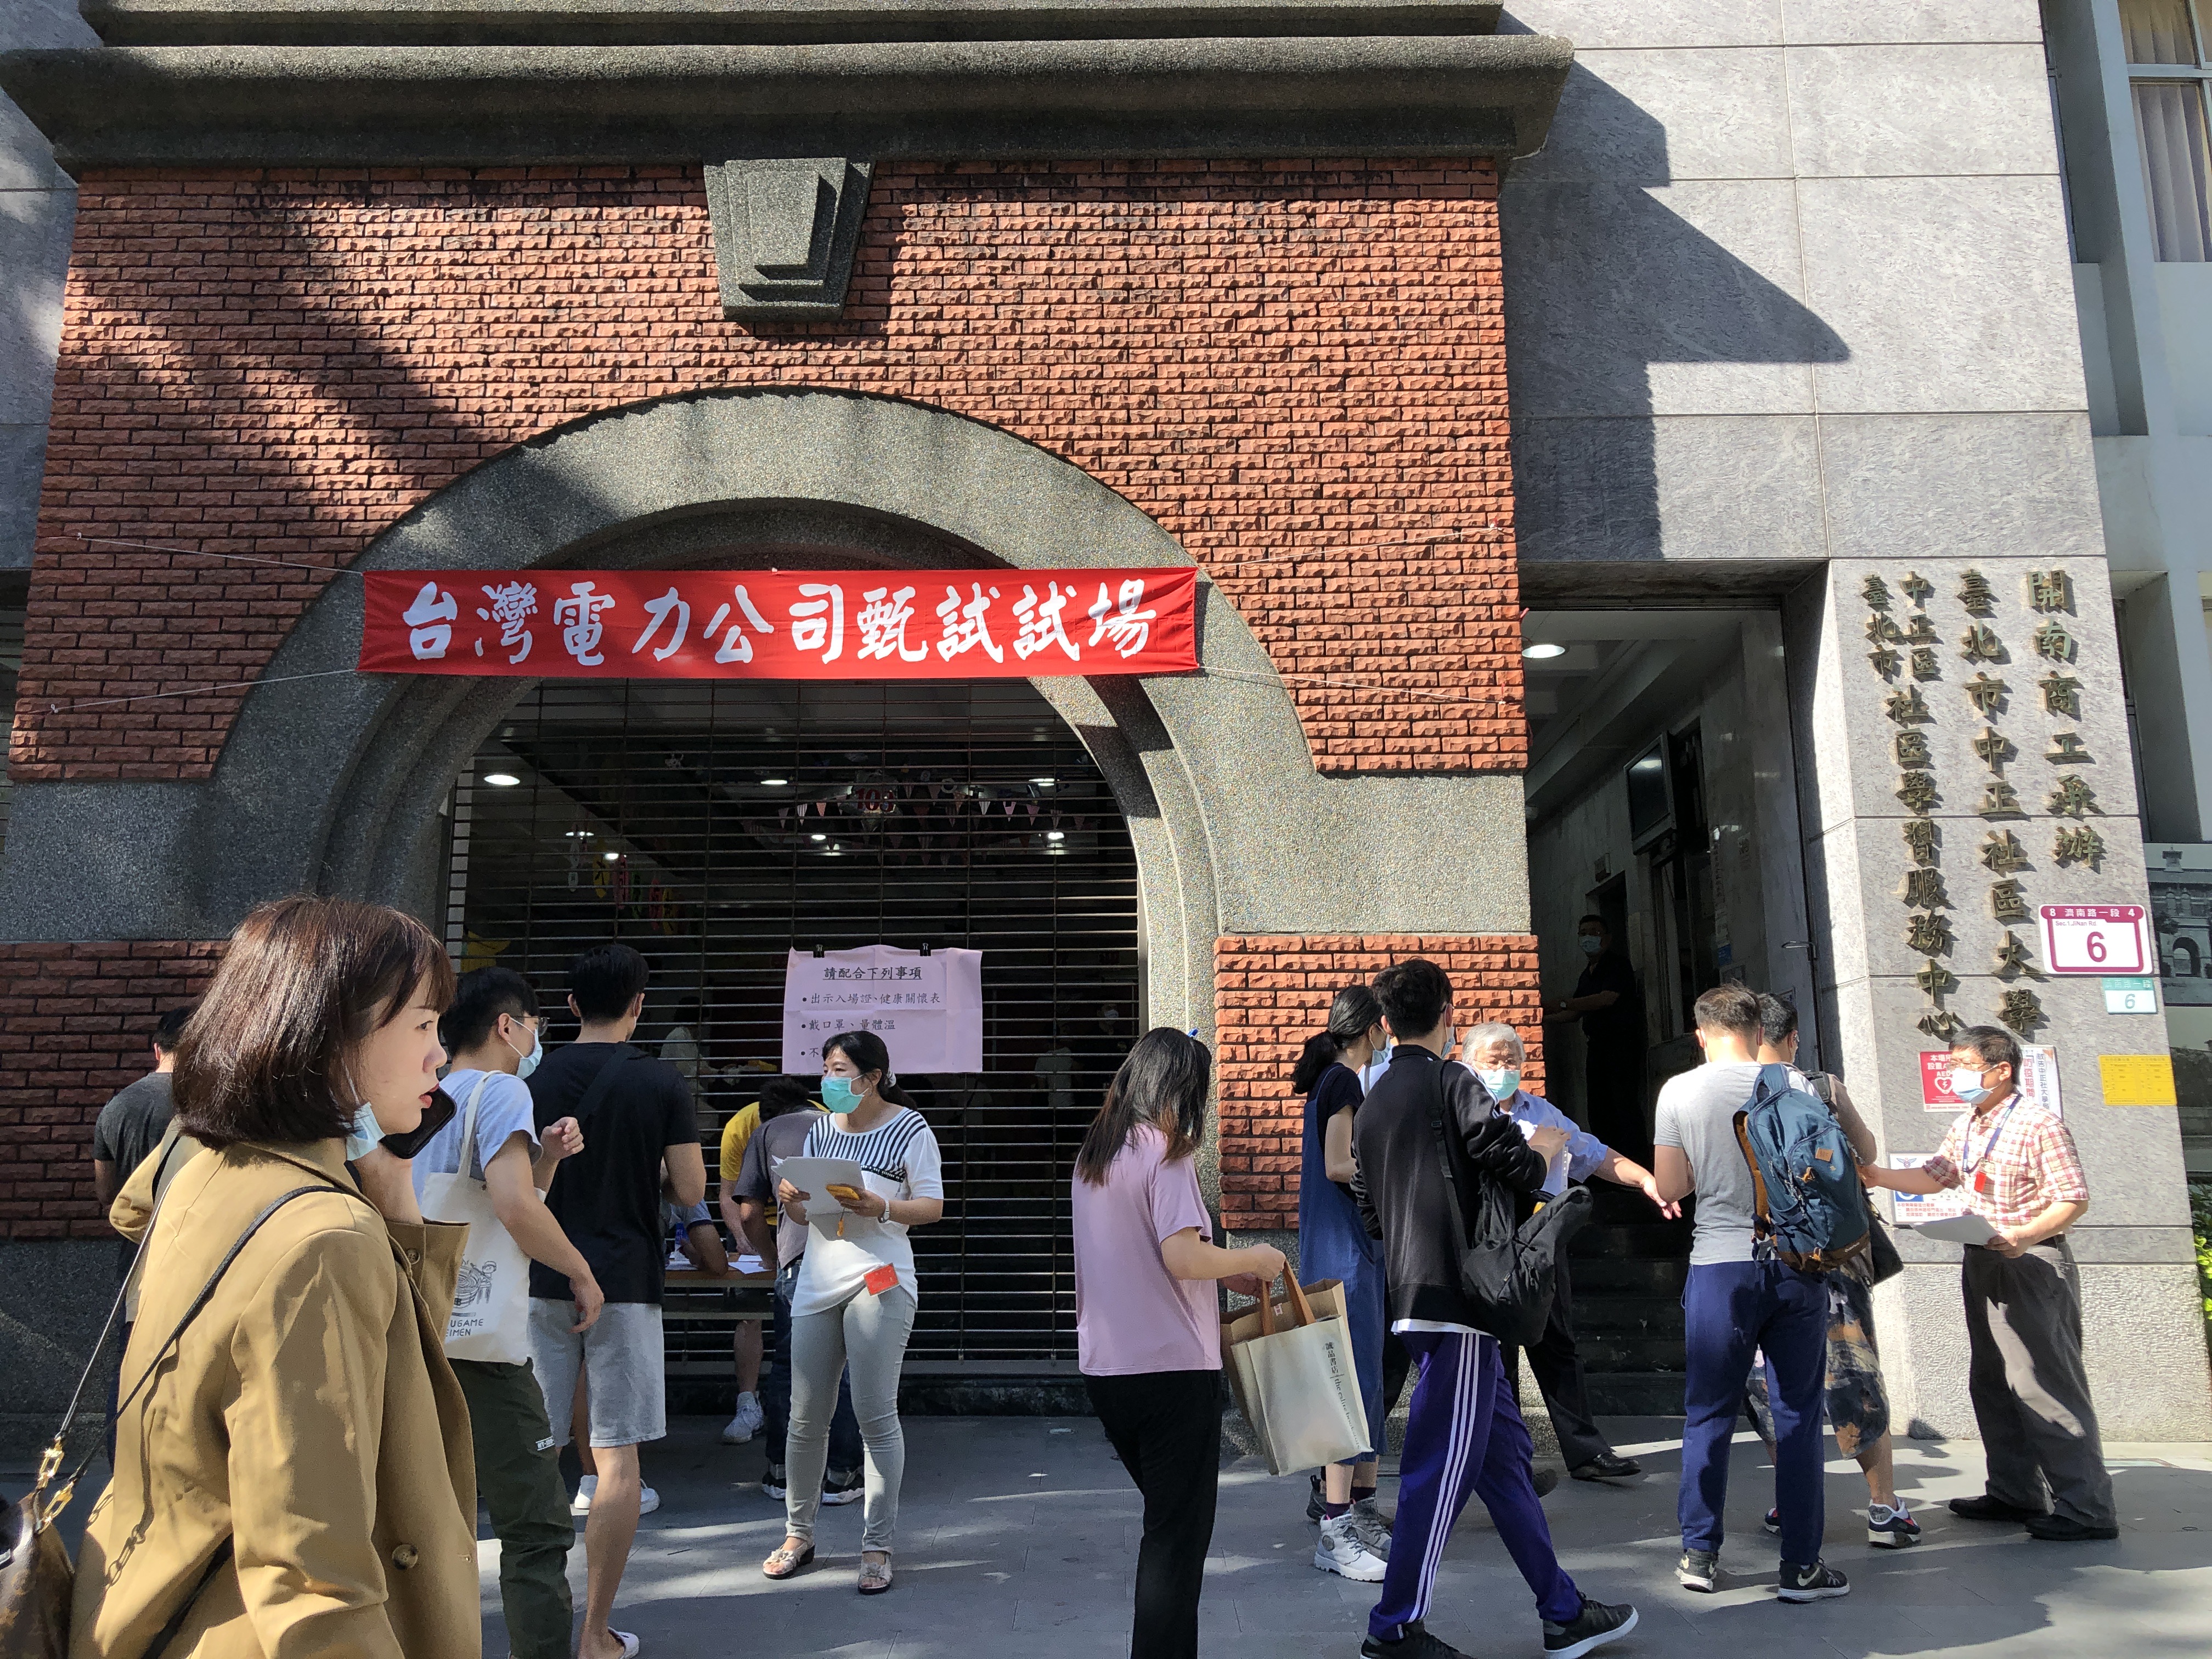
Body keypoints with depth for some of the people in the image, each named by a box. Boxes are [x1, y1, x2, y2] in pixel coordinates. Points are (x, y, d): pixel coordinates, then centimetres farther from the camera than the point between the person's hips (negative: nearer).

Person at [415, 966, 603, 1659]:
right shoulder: (500, 1089, -9)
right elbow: (515, 1210, -21)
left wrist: (546, 1157, 8)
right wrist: (583, 1274, -9)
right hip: (479, 1343, -9)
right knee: (538, 1529, -4)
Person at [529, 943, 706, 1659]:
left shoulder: (534, 1082, 2)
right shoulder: (661, 1082, -7)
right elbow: (689, 1192, -7)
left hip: (542, 1282, 4)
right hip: (624, 1281, -3)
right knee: (617, 1459, 3)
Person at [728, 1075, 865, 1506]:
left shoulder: (766, 1133, 22)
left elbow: (749, 1213, 15)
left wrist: (773, 1258, 29)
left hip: (802, 1253, -1)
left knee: (787, 1364, 11)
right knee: (845, 1364, 8)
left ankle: (782, 1472, 17)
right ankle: (840, 1475, 11)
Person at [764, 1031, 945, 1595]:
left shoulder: (910, 1129, -3)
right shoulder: (820, 1130, 14)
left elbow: (933, 1205, -4)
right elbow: (805, 1211, 19)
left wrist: (880, 1208, -20)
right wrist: (791, 1199, -4)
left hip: (879, 1280, -5)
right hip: (818, 1282, 5)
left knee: (875, 1416, -4)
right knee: (805, 1418, 8)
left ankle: (877, 1546, 8)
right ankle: (799, 1533, 26)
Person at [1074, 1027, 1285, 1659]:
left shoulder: (1092, 1156, 11)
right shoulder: (1165, 1153, -13)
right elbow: (1183, 1257, -22)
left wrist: (1225, 1273, 17)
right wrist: (1254, 1259, -5)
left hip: (1105, 1367, 8)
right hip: (1171, 1369, -8)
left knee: (1165, 1518, 22)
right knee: (1179, 1535, 3)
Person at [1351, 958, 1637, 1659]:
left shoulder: (1371, 1105, 13)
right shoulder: (1451, 1083, -10)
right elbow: (1518, 1168, -16)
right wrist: (1545, 1147, 5)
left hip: (1412, 1299, 9)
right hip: (1457, 1298, -9)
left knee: (1503, 1451, 14)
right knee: (1443, 1465, -2)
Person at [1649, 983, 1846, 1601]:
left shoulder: (1680, 1091, -3)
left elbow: (1669, 1188, 1)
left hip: (1720, 1265, -1)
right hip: (1796, 1263, 1)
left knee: (1709, 1415, 9)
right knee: (1797, 1415, 7)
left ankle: (1700, 1554, 16)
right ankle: (1801, 1565, 11)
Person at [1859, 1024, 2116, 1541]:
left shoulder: (2039, 1124, -14)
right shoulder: (1967, 1126, 12)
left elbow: (2074, 1200, -16)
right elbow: (1935, 1176, 19)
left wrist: (2022, 1236, -29)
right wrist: (1877, 1176, 6)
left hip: (2031, 1265, -9)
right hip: (1983, 1265, 9)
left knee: (2043, 1384, -8)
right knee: (1992, 1383, 13)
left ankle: (2087, 1509, 1)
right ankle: (2015, 1494, 22)